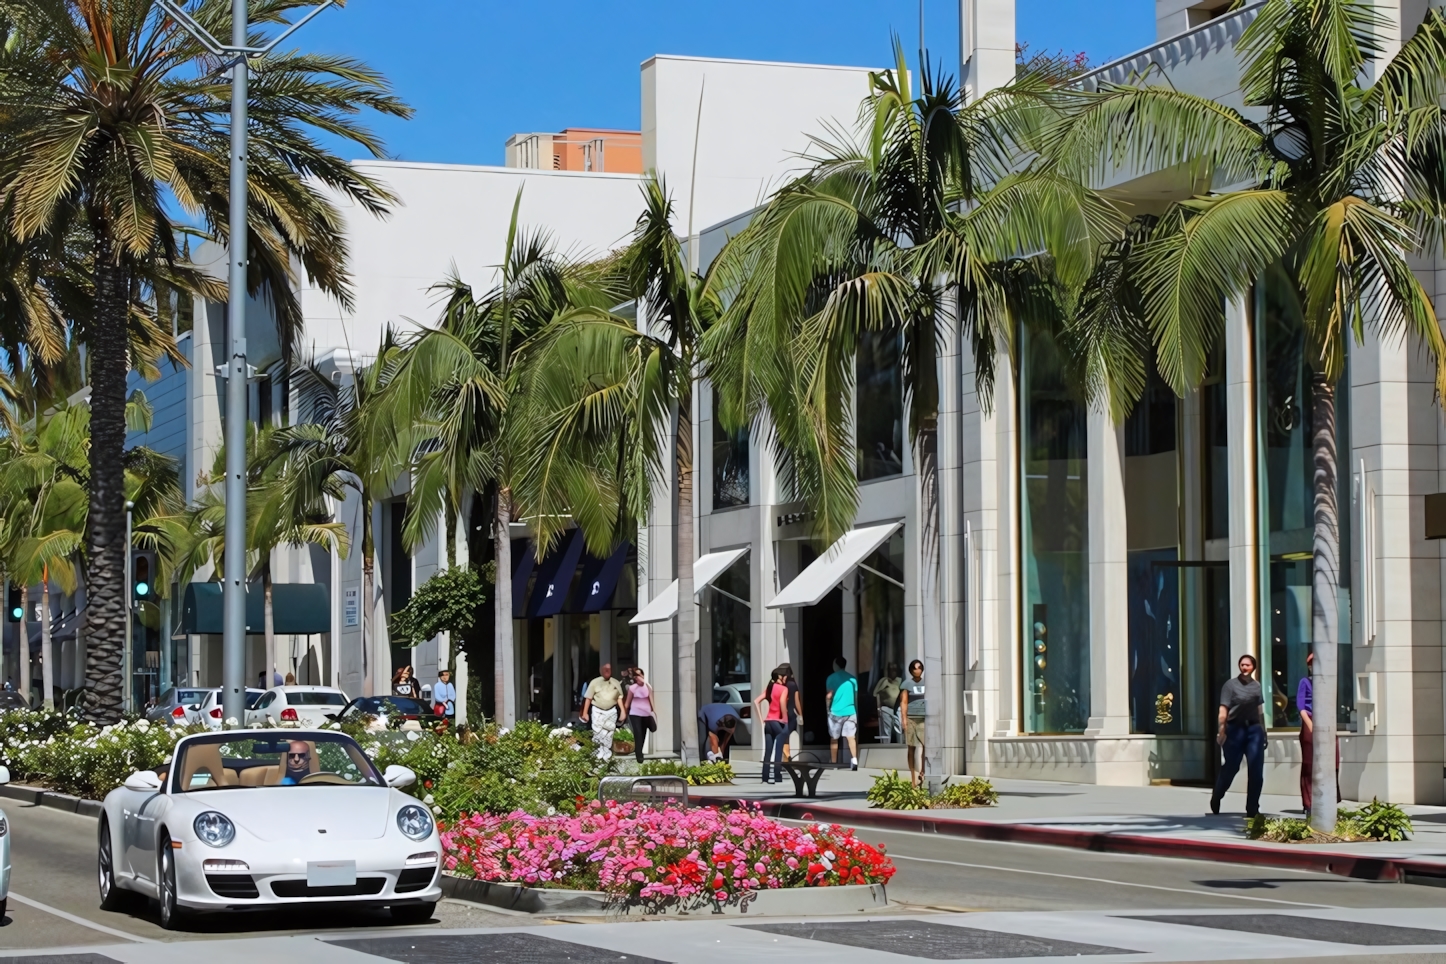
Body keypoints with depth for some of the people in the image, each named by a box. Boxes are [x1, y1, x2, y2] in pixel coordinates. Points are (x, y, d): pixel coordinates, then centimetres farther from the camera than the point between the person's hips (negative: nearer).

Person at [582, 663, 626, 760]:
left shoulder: (616, 683, 4)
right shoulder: (595, 682, -3)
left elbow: (619, 698, 8)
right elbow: (588, 698, -2)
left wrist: (623, 711, 1)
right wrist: (585, 713, -3)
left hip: (611, 712, 2)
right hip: (597, 711, -2)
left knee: (608, 735, 6)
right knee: (598, 733, -2)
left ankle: (606, 755, 17)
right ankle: (600, 752, 14)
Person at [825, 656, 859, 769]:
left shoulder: (832, 678, -5)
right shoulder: (852, 678, 6)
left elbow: (829, 696, -10)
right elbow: (856, 696, 11)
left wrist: (828, 708, 4)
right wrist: (856, 710, 21)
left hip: (836, 712, -3)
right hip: (851, 711, 3)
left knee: (834, 739, 9)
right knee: (851, 737, 0)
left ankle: (833, 763, 15)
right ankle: (854, 759, -17)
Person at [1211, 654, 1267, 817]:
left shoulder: (1256, 685, 12)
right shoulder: (1231, 684, 0)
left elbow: (1259, 710, 16)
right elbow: (1223, 710, -6)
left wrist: (1263, 731, 14)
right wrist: (1221, 731, -14)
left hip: (1254, 728, 3)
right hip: (1235, 728, -3)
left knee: (1256, 770, -2)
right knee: (1230, 767, 3)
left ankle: (1252, 809, 6)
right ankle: (1215, 800, 25)